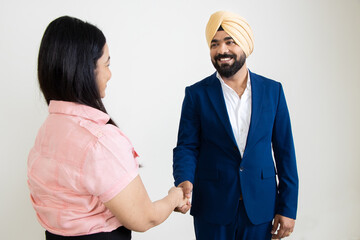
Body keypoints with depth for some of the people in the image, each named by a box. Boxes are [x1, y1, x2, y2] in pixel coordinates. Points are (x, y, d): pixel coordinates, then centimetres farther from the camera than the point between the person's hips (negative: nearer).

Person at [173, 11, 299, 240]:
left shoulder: (273, 90, 0)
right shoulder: (196, 94, -4)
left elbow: (284, 150, 2)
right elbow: (186, 146, -4)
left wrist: (288, 207, 0)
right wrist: (184, 181, -25)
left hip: (260, 208, 2)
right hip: (212, 209, -1)